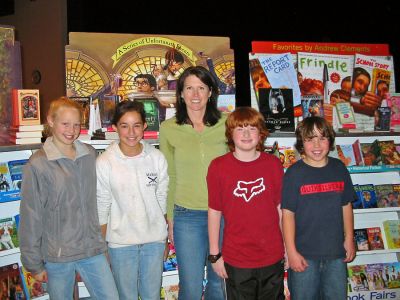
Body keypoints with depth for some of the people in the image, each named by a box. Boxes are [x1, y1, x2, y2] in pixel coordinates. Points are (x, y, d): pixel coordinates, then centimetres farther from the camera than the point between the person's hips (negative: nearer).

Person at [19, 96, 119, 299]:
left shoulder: (90, 155, 2)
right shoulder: (38, 165, -11)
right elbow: (31, 216, -7)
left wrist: (101, 239, 13)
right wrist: (34, 263, -4)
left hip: (93, 249, 4)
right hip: (57, 255, -3)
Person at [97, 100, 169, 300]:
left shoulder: (157, 158, -5)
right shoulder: (104, 163, -11)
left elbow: (162, 199, 3)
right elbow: (102, 208, -5)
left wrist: (165, 239, 5)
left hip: (154, 240, 2)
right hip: (121, 242, -2)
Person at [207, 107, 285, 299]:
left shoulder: (273, 164, -2)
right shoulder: (218, 167, -8)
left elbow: (281, 207, 4)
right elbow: (214, 212, -3)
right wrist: (215, 254, -1)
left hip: (272, 257, 2)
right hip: (236, 260, -2)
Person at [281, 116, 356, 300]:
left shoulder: (339, 168, 2)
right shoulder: (294, 173, -10)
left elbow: (346, 206, 9)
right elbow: (288, 214, -10)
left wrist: (349, 239, 7)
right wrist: (291, 251, -12)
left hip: (336, 251, 4)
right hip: (304, 254, -3)